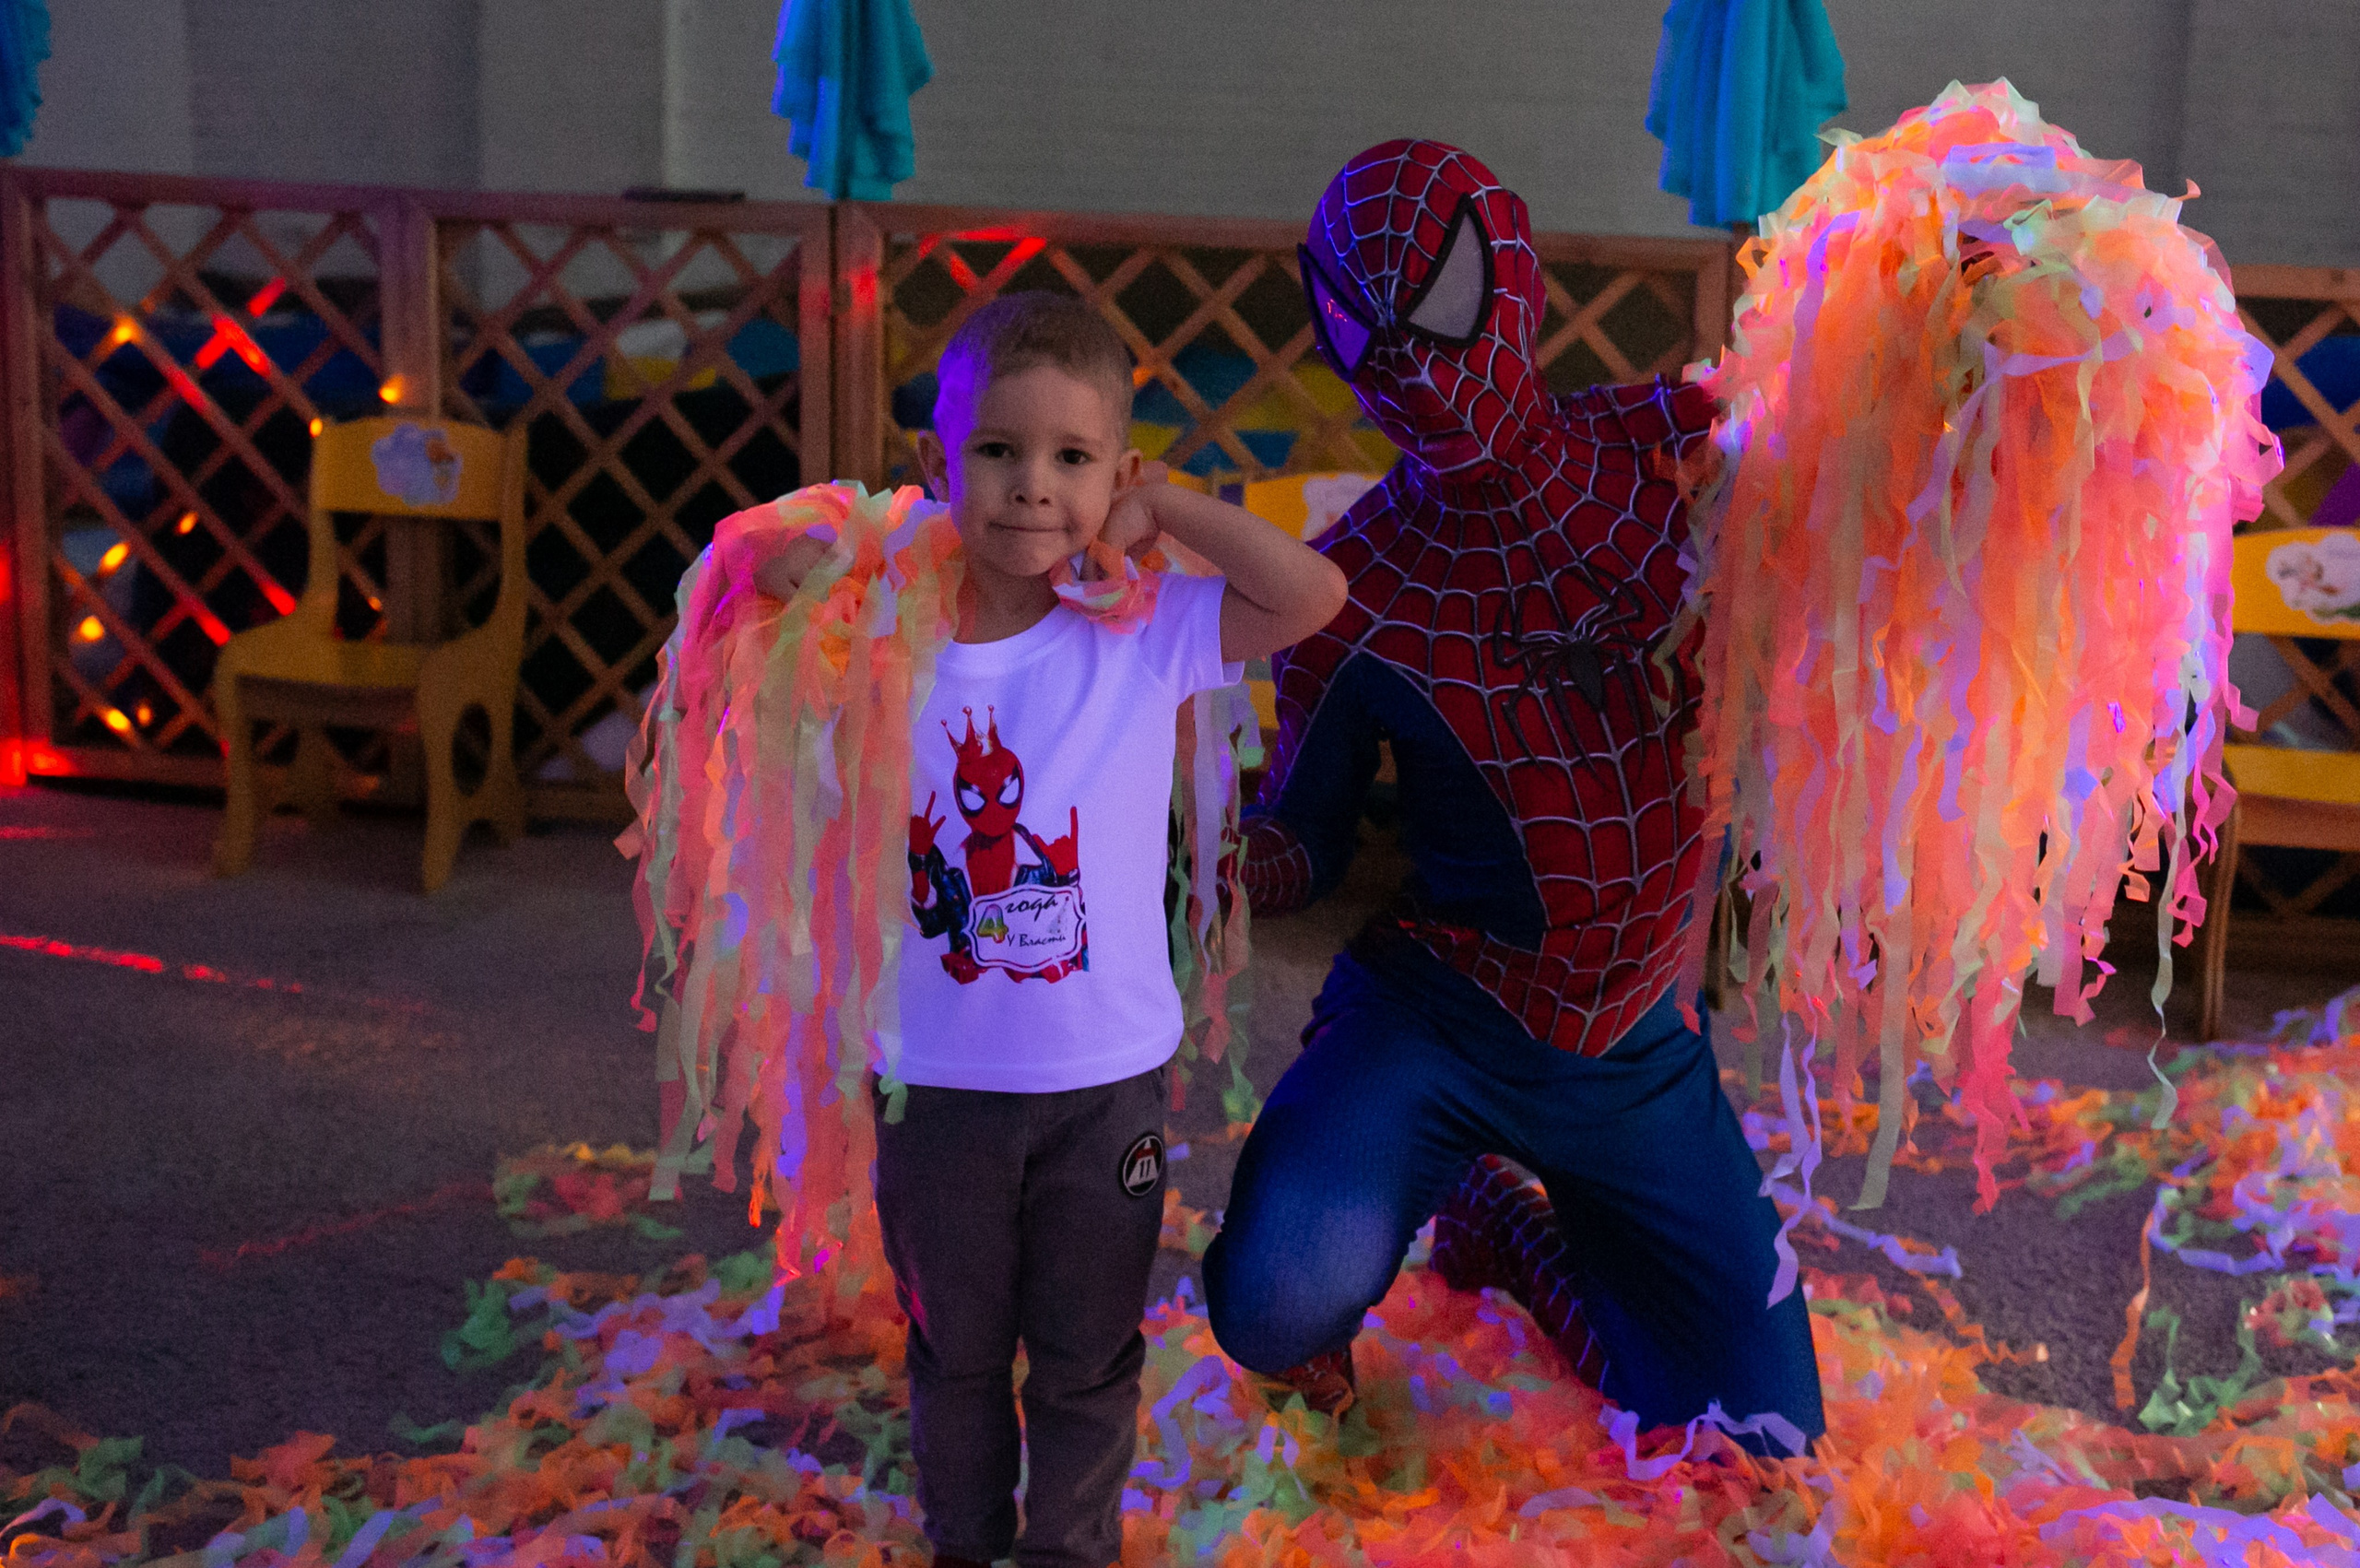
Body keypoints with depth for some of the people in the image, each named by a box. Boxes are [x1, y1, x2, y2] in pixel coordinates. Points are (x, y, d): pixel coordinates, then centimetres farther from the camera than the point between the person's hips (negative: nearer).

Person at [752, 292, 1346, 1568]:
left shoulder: (1145, 635, -11)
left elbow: (1315, 596, -19)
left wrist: (1168, 507, -16)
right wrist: (794, 573, -17)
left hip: (1106, 1077, -1)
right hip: (936, 1078, 1)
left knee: (1087, 1356, 17)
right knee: (953, 1347, 20)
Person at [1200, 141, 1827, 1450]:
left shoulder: (1682, 447, -8)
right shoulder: (1352, 590, -12)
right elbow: (1301, 846, -2)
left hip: (1635, 1044, 3)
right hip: (1435, 1011, -3)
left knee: (1761, 1439, 9)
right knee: (1284, 1300, -33)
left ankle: (1508, 1219, 33)